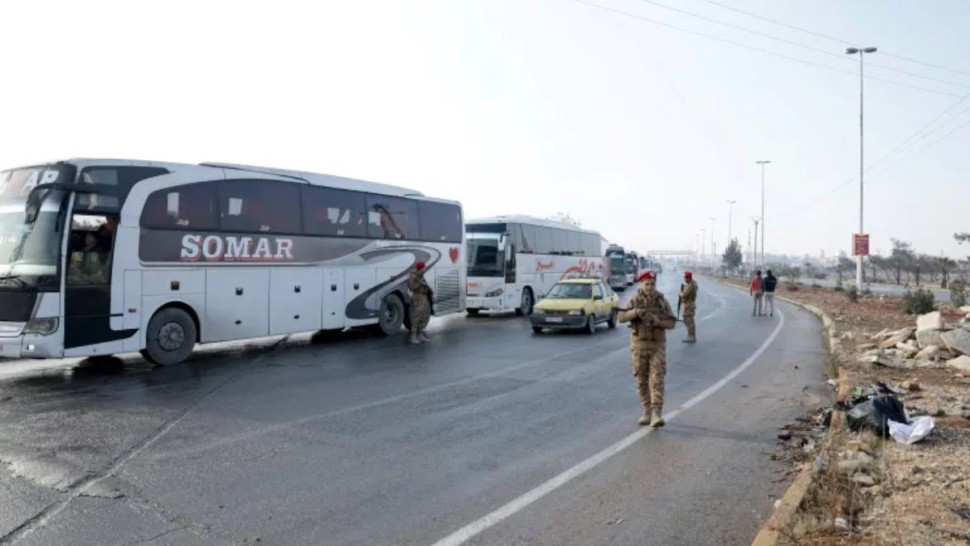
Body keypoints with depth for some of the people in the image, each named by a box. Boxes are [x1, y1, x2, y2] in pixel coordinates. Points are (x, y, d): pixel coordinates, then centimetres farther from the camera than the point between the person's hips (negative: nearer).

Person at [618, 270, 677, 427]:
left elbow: (672, 323, -2)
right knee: (642, 380, 5)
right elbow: (621, 317, -14)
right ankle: (647, 411, 18)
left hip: (657, 345, -1)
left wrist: (658, 322, -22)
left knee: (657, 379, -11)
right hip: (639, 345, 1)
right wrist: (636, 312, -32)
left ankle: (657, 414, -15)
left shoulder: (662, 301, 1)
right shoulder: (634, 301, 0)